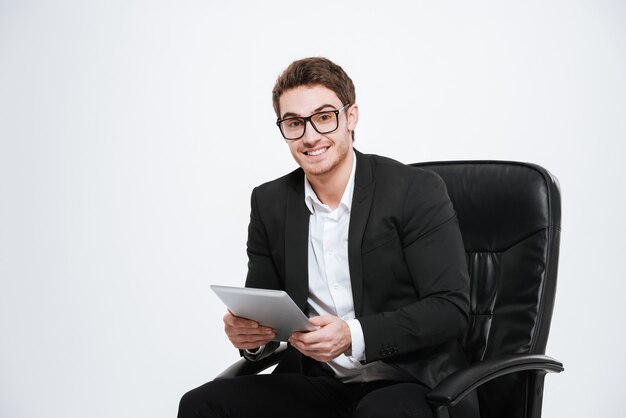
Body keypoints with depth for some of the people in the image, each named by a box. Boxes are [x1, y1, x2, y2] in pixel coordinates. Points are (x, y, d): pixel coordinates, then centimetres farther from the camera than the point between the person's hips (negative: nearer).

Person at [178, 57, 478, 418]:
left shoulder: (416, 191, -8)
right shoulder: (270, 203, 6)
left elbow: (451, 307, -13)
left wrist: (354, 336, -25)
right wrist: (249, 333, -14)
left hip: (412, 384, -4)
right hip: (318, 385, 5)